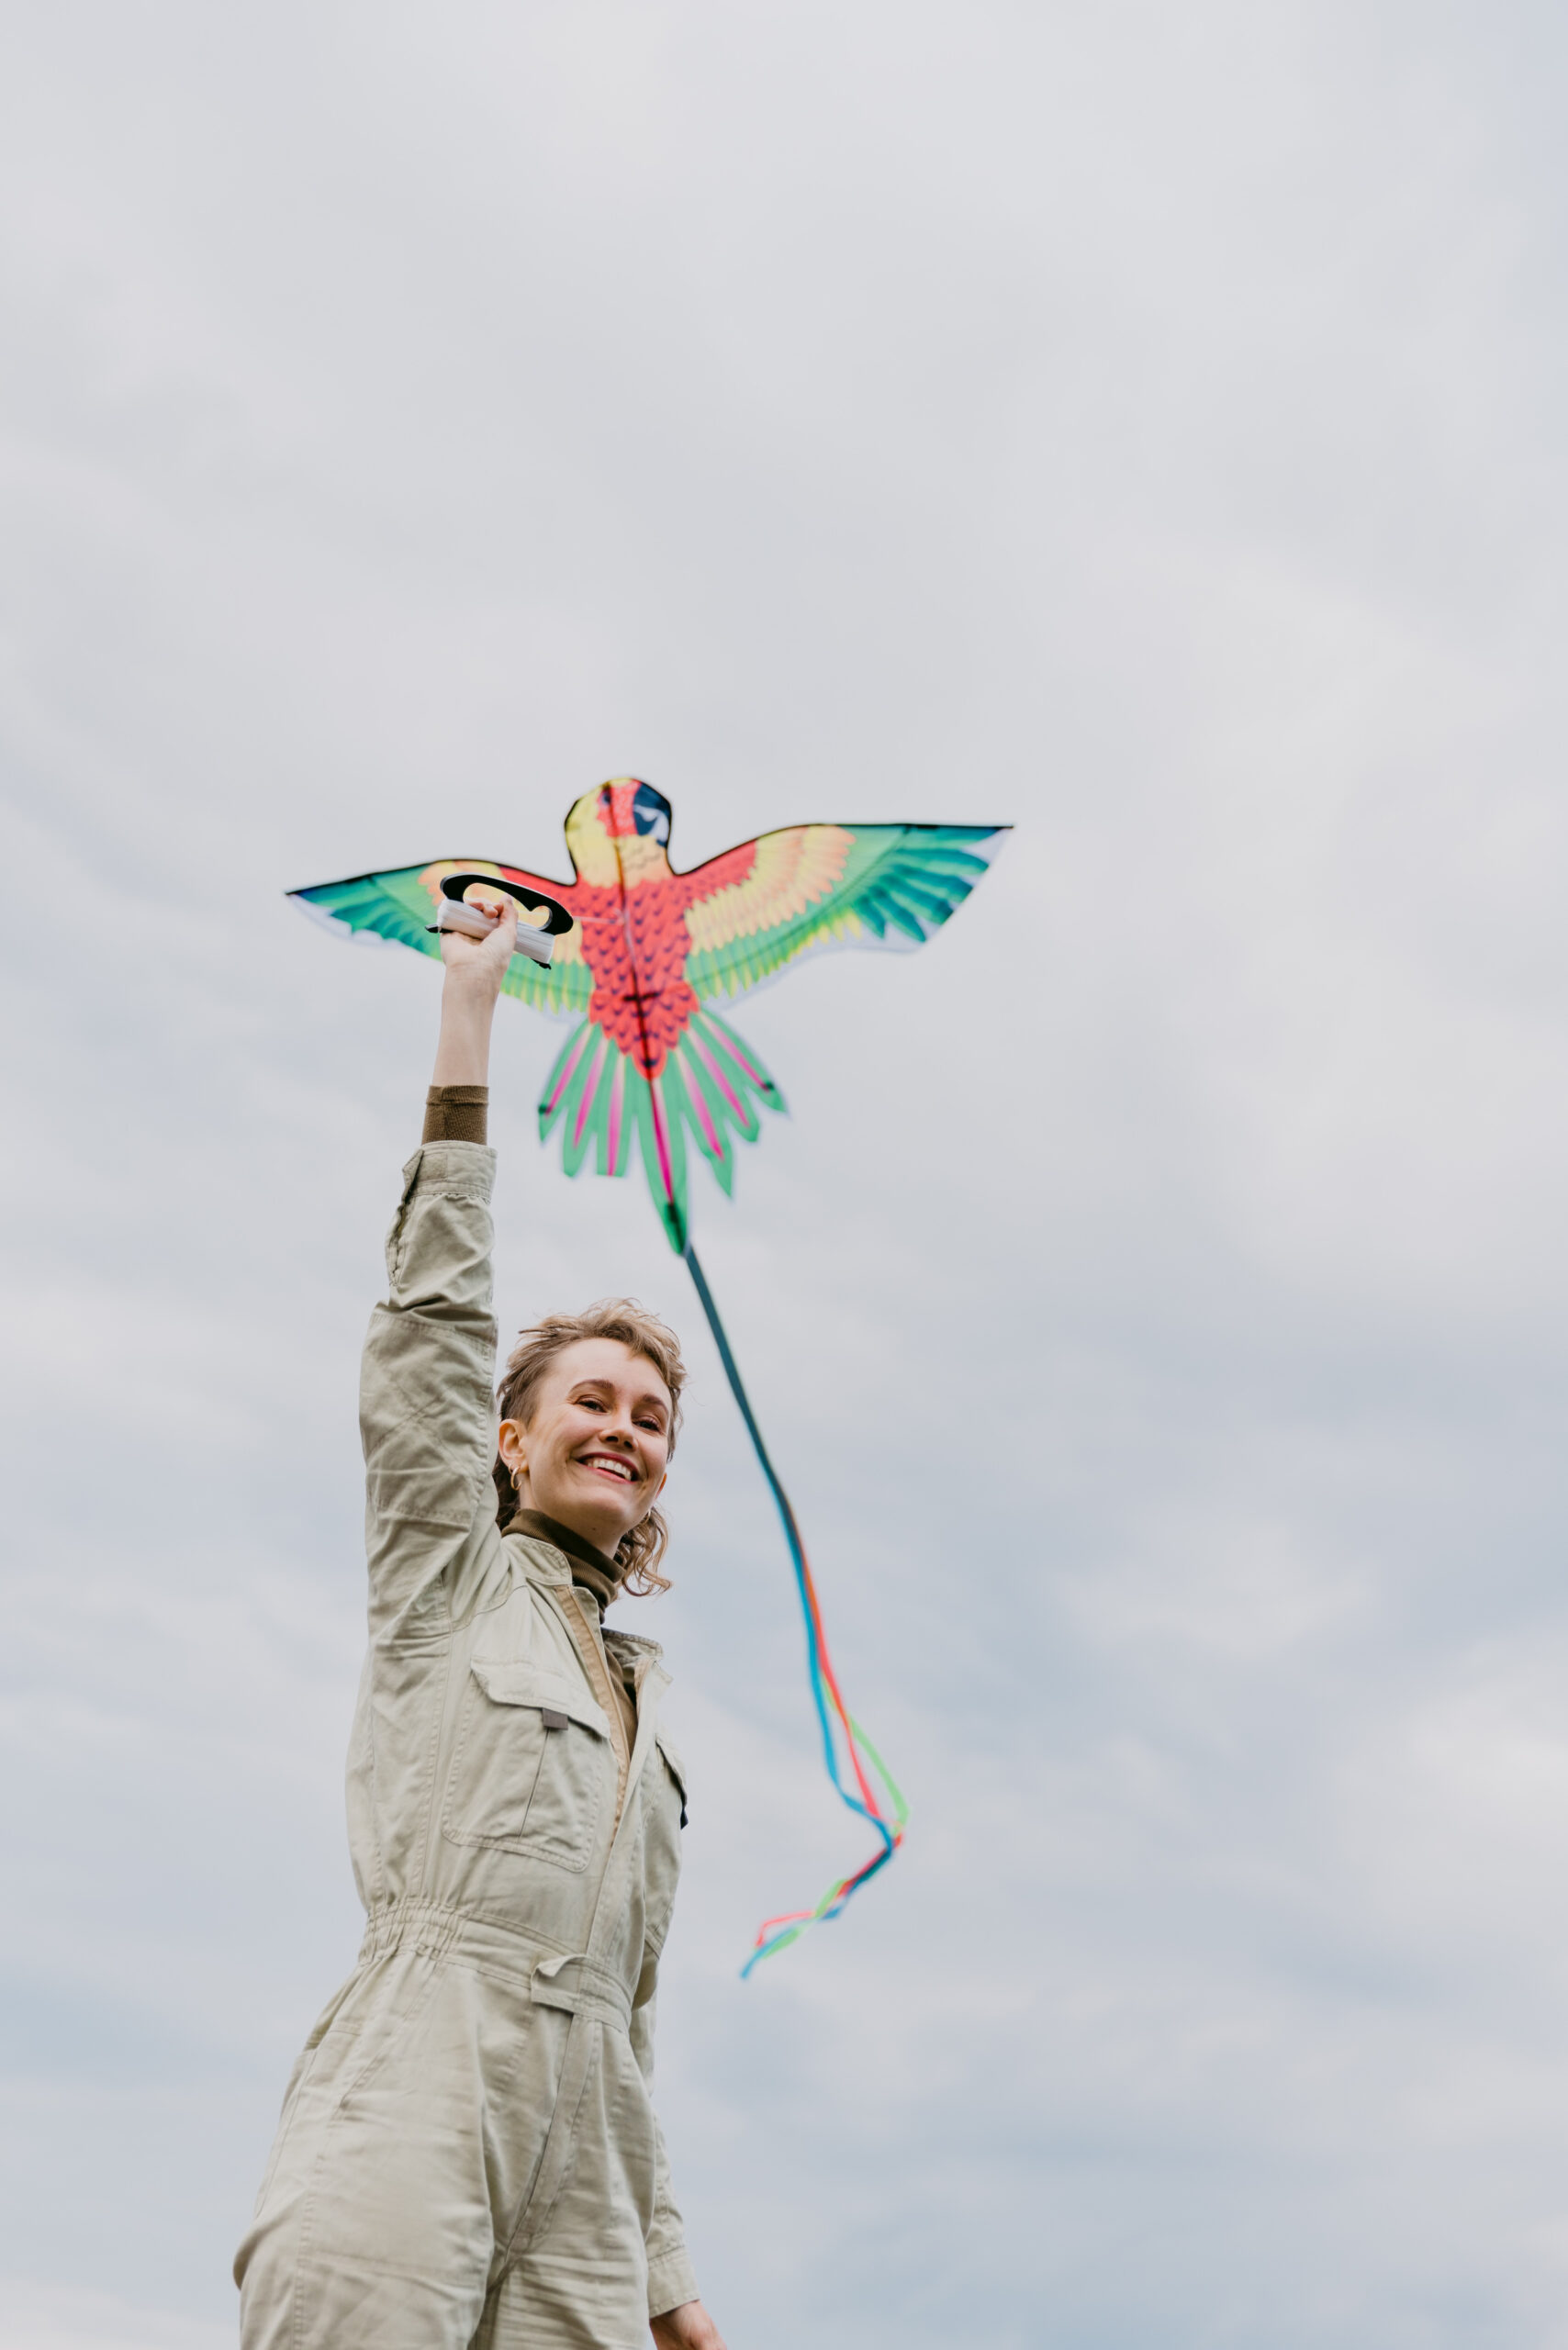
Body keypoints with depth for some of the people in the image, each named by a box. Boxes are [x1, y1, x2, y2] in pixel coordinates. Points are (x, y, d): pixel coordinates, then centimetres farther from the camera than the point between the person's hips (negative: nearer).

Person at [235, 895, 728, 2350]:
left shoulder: (640, 1700, 26)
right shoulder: (447, 1583, 14)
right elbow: (433, 1317, 3)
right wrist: (469, 1010, 1)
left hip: (578, 2166, 5)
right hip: (409, 2103, -5)